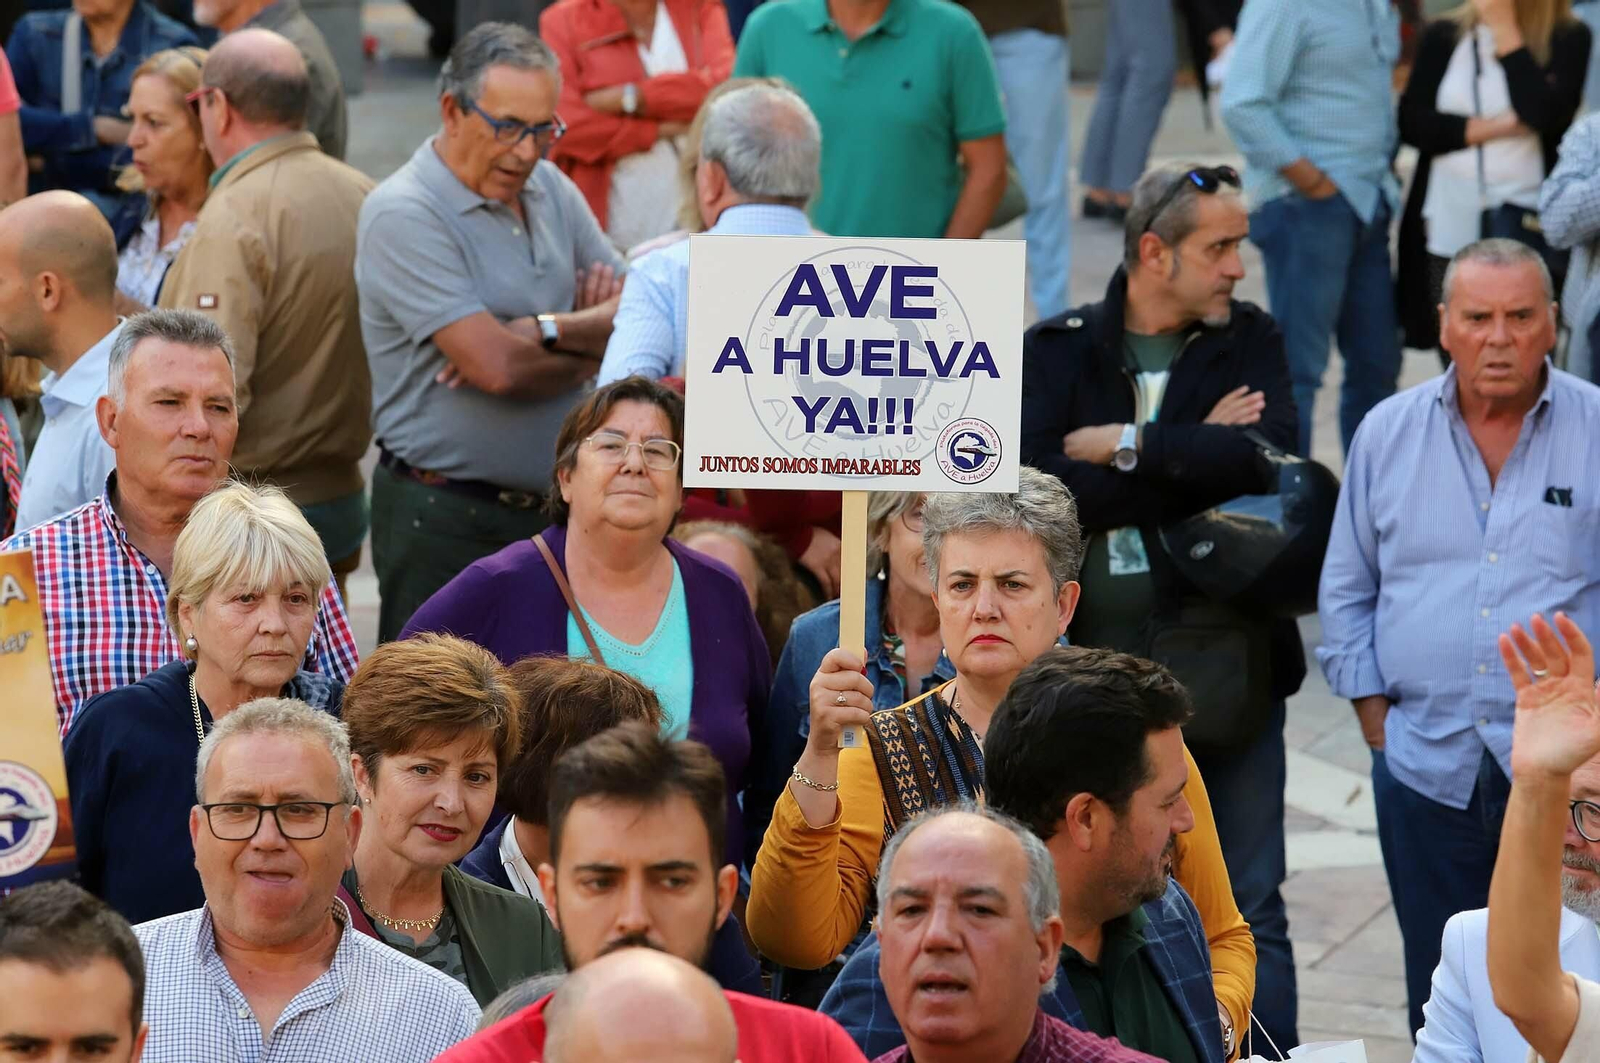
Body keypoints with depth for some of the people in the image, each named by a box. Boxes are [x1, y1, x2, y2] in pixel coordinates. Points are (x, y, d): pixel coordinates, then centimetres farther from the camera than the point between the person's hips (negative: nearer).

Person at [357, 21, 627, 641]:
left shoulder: (551, 190, 10)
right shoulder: (403, 215, -13)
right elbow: (498, 368, -22)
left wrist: (542, 331, -15)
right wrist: (593, 340, -5)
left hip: (553, 512, 7)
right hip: (445, 523, -7)